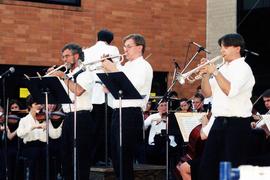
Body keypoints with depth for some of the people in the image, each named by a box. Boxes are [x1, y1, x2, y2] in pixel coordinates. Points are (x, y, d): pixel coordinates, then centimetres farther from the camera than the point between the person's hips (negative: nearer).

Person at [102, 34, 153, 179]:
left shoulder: (143, 66, -4)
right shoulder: (125, 66, 21)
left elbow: (132, 86, -21)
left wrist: (114, 70, -16)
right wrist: (106, 70, 6)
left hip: (131, 114, -9)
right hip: (118, 113, 9)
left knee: (124, 158, -8)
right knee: (116, 156, 11)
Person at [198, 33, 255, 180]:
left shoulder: (243, 68, -8)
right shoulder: (223, 68, 17)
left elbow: (230, 91, -24)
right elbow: (207, 93, 16)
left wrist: (215, 72, -17)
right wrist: (205, 75, 1)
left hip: (236, 123, -8)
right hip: (219, 122, 8)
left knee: (232, 167, -5)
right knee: (207, 166, 9)